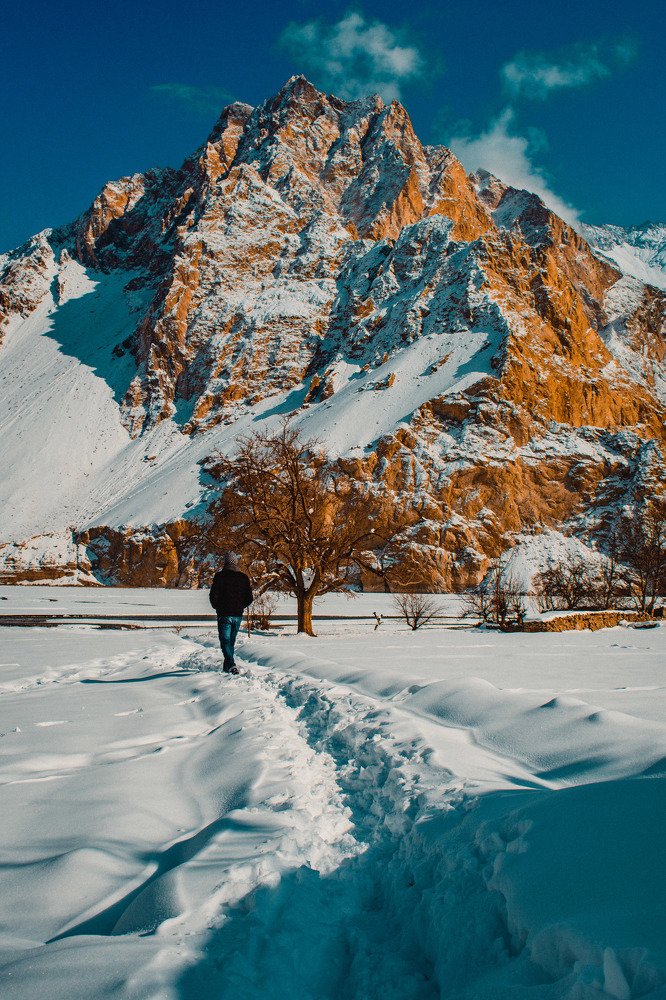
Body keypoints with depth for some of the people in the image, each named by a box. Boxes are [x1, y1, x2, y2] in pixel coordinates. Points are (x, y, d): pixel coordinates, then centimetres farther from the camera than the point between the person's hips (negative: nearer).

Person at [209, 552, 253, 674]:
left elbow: (213, 595, -10)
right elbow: (249, 598, 6)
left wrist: (217, 607, 8)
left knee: (225, 641, -4)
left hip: (224, 615, -4)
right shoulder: (244, 577, 5)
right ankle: (227, 667, 21)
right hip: (238, 615, 4)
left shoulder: (220, 576, -8)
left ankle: (231, 664, -24)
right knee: (231, 641, 16)